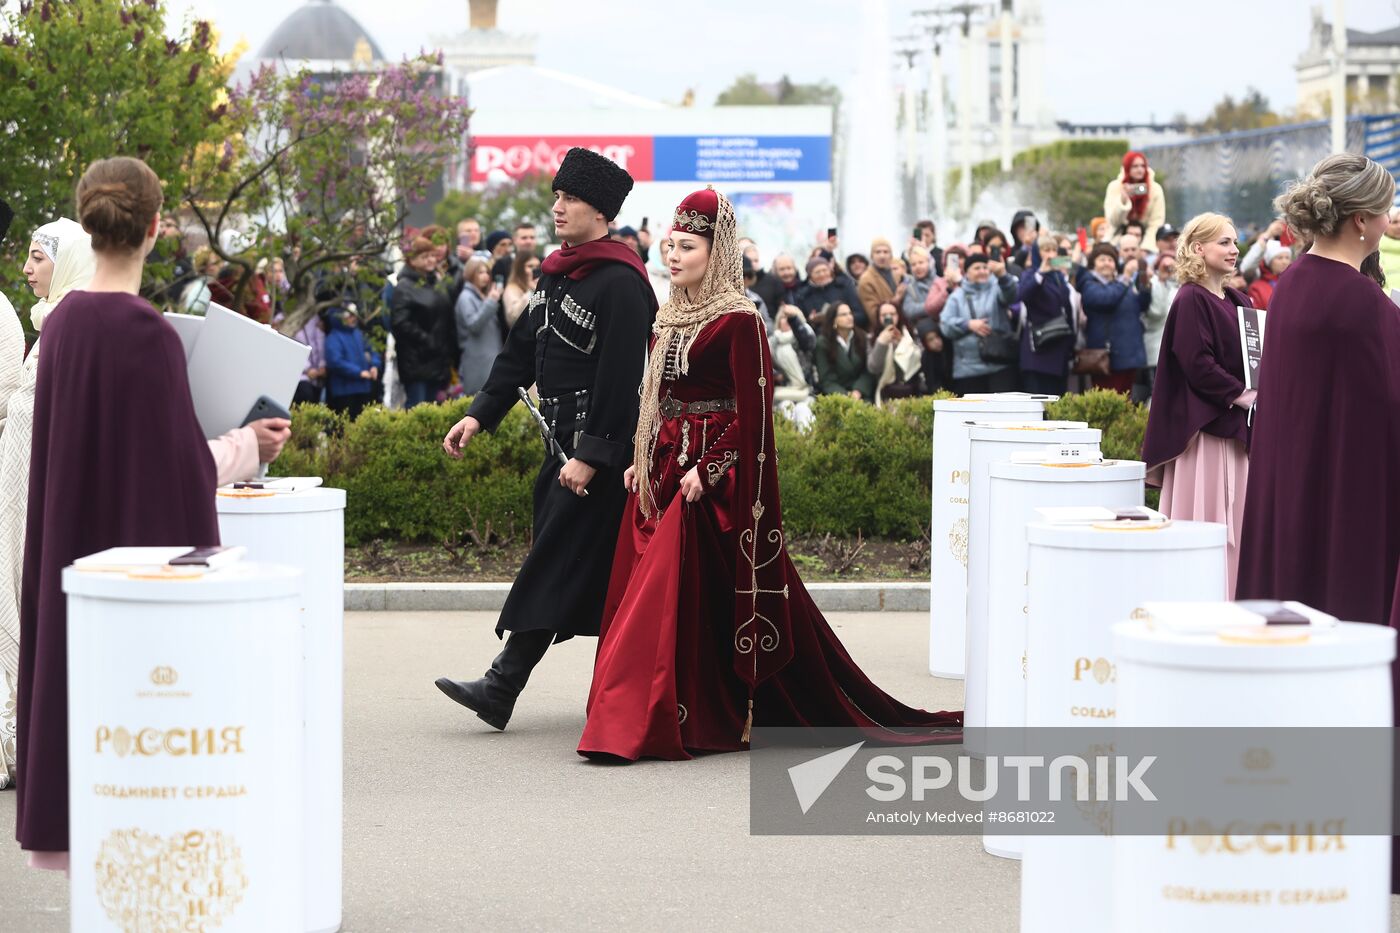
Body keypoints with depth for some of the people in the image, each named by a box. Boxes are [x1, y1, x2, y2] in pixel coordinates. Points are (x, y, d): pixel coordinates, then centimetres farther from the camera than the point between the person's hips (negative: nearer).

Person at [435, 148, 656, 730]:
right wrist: (479, 414, 10)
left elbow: (619, 377, -20)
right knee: (595, 573, 11)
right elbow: (522, 351, 19)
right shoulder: (556, 275, 14)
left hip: (601, 443, -10)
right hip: (564, 438, 10)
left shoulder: (620, 284, -15)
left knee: (556, 562, -10)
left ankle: (501, 690, -12)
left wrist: (591, 454, -23)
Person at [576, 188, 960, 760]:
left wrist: (708, 470, -21)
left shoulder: (737, 321, -11)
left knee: (671, 594, -10)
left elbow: (751, 411, -15)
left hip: (709, 480, -8)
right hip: (663, 472, 8)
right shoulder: (673, 318, 13)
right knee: (638, 589, 7)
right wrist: (642, 460, 9)